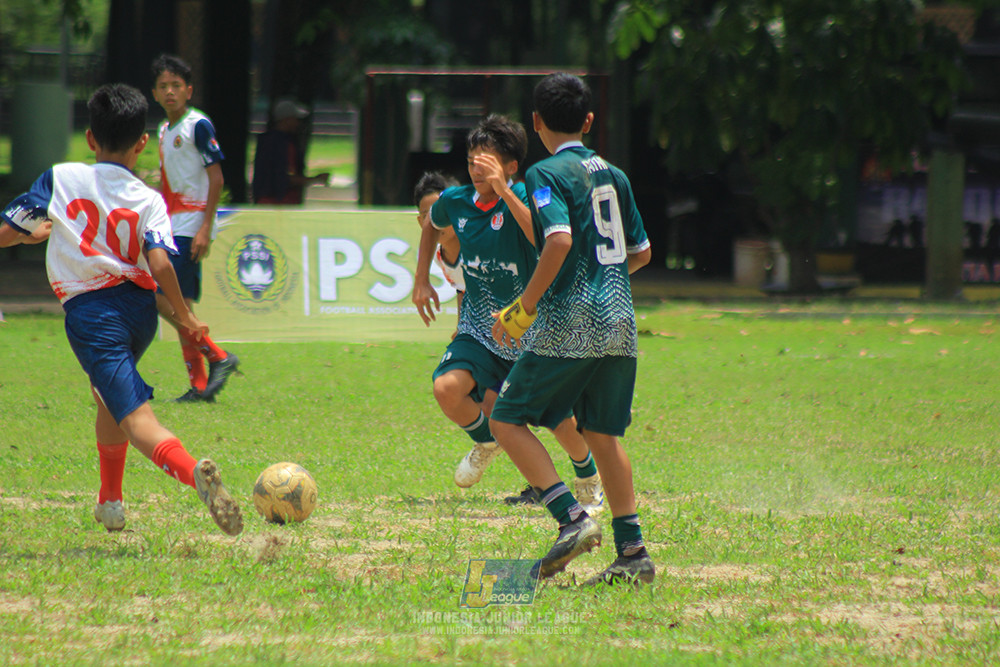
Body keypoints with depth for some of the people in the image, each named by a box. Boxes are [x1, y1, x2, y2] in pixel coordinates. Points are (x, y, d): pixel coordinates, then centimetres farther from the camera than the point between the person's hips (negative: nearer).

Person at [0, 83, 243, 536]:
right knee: (106, 394, 32)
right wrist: (185, 317, -1)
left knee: (137, 419, -14)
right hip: (139, 308, 4)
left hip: (90, 314, -4)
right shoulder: (148, 201, -1)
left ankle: (192, 471, -43)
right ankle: (110, 502, 41)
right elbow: (159, 264, -14)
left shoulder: (59, 180, -1)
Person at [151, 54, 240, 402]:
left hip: (191, 226, -9)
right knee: (180, 304, 6)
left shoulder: (198, 125, -8)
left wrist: (206, 229, -19)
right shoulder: (164, 130, 16)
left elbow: (216, 178, -13)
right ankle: (199, 384, 7)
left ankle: (217, 357, -9)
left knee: (163, 298, -16)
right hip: (171, 226, 9)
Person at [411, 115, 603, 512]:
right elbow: (432, 226, 21)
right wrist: (421, 281, 13)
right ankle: (486, 441, 11)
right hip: (479, 328, 3)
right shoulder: (455, 201, -4)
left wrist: (503, 191, -40)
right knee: (447, 389, -22)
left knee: (553, 416, 2)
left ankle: (589, 478, 34)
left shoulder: (522, 197, -17)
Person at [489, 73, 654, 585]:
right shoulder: (613, 175, 15)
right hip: (618, 322, 7)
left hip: (568, 321, -7)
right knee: (602, 434, 13)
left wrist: (525, 307, -15)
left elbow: (559, 240, -22)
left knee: (508, 419, 2)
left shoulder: (547, 173, -7)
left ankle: (572, 519, -13)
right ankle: (632, 552, 8)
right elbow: (640, 252, 20)